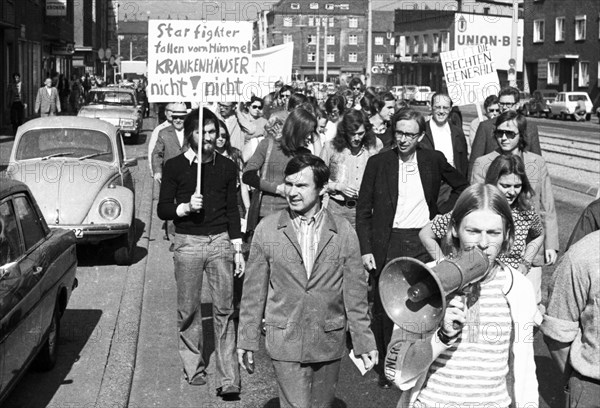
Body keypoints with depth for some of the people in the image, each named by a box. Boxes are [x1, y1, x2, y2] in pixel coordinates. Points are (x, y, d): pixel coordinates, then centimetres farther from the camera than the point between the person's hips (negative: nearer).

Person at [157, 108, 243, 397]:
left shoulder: (227, 167, 9)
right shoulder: (175, 166, 2)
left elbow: (232, 210, 12)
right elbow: (162, 209, 2)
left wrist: (238, 250, 8)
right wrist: (185, 207, -17)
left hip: (220, 241, 1)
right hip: (188, 242, -1)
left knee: (224, 309, -5)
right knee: (188, 310, 3)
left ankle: (227, 379, -4)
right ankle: (194, 368, 19)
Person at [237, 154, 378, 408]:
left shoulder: (343, 232, -2)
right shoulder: (267, 230, -1)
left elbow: (355, 292, 1)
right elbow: (254, 290, 4)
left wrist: (363, 342, 1)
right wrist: (247, 338, 5)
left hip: (330, 342, 1)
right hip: (285, 342, -1)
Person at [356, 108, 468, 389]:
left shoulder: (433, 160, 3)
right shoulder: (378, 163, -1)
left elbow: (462, 186, 19)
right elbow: (363, 211, 1)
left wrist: (444, 212, 7)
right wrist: (366, 250, -6)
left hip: (423, 243, 1)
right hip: (388, 244, -1)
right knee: (384, 308, 4)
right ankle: (386, 366, 18)